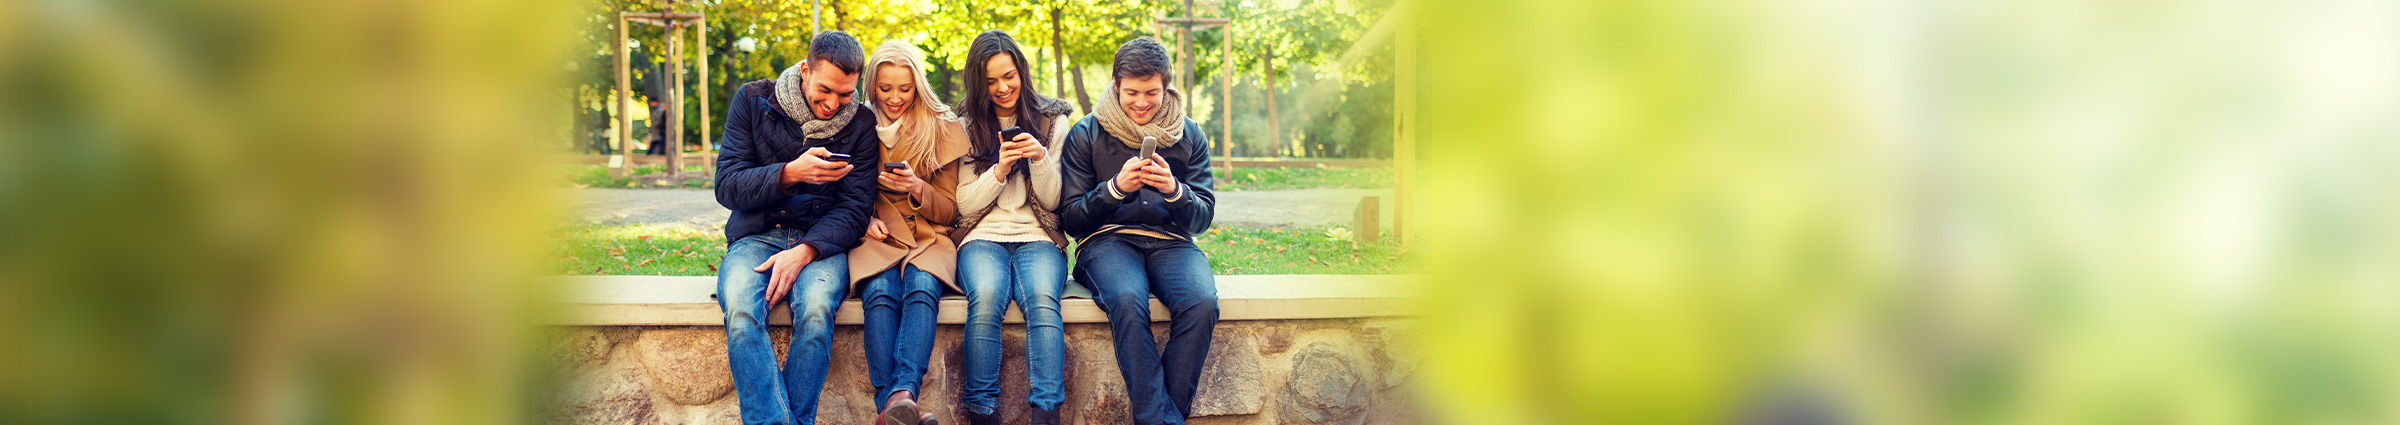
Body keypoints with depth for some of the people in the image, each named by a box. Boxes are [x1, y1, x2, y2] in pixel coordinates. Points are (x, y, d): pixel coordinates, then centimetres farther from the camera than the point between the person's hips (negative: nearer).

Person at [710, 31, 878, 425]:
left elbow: (854, 209, -1)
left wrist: (806, 250, -20)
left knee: (816, 308, -35)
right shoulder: (753, 100, 4)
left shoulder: (861, 124, 3)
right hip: (756, 236, 1)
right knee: (740, 309, -33)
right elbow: (727, 186, -2)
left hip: (822, 241, 0)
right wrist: (790, 174, -20)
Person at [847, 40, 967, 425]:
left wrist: (918, 189, -10)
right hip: (876, 237, 0)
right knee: (880, 291, -33)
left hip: (928, 237, 0)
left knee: (921, 286, -34)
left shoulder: (942, 129, 10)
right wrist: (864, 220, -5)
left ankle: (902, 394, -51)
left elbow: (951, 210, 11)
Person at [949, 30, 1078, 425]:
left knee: (1042, 299, -34)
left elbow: (1053, 200, 6)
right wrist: (999, 170, -11)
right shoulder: (967, 127, 10)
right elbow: (966, 204, 6)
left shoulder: (1053, 121, 10)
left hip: (1038, 237, 0)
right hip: (983, 236, 0)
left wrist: (1041, 159, -13)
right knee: (986, 297, -34)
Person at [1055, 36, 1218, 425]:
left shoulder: (1189, 136, 12)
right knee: (1127, 301, -37)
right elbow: (1070, 219, 3)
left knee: (1202, 302, -32)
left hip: (1170, 242, 2)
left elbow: (1203, 217, 9)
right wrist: (1115, 188, -14)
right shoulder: (1086, 134, 6)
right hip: (1108, 240, -2)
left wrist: (1174, 190, -13)